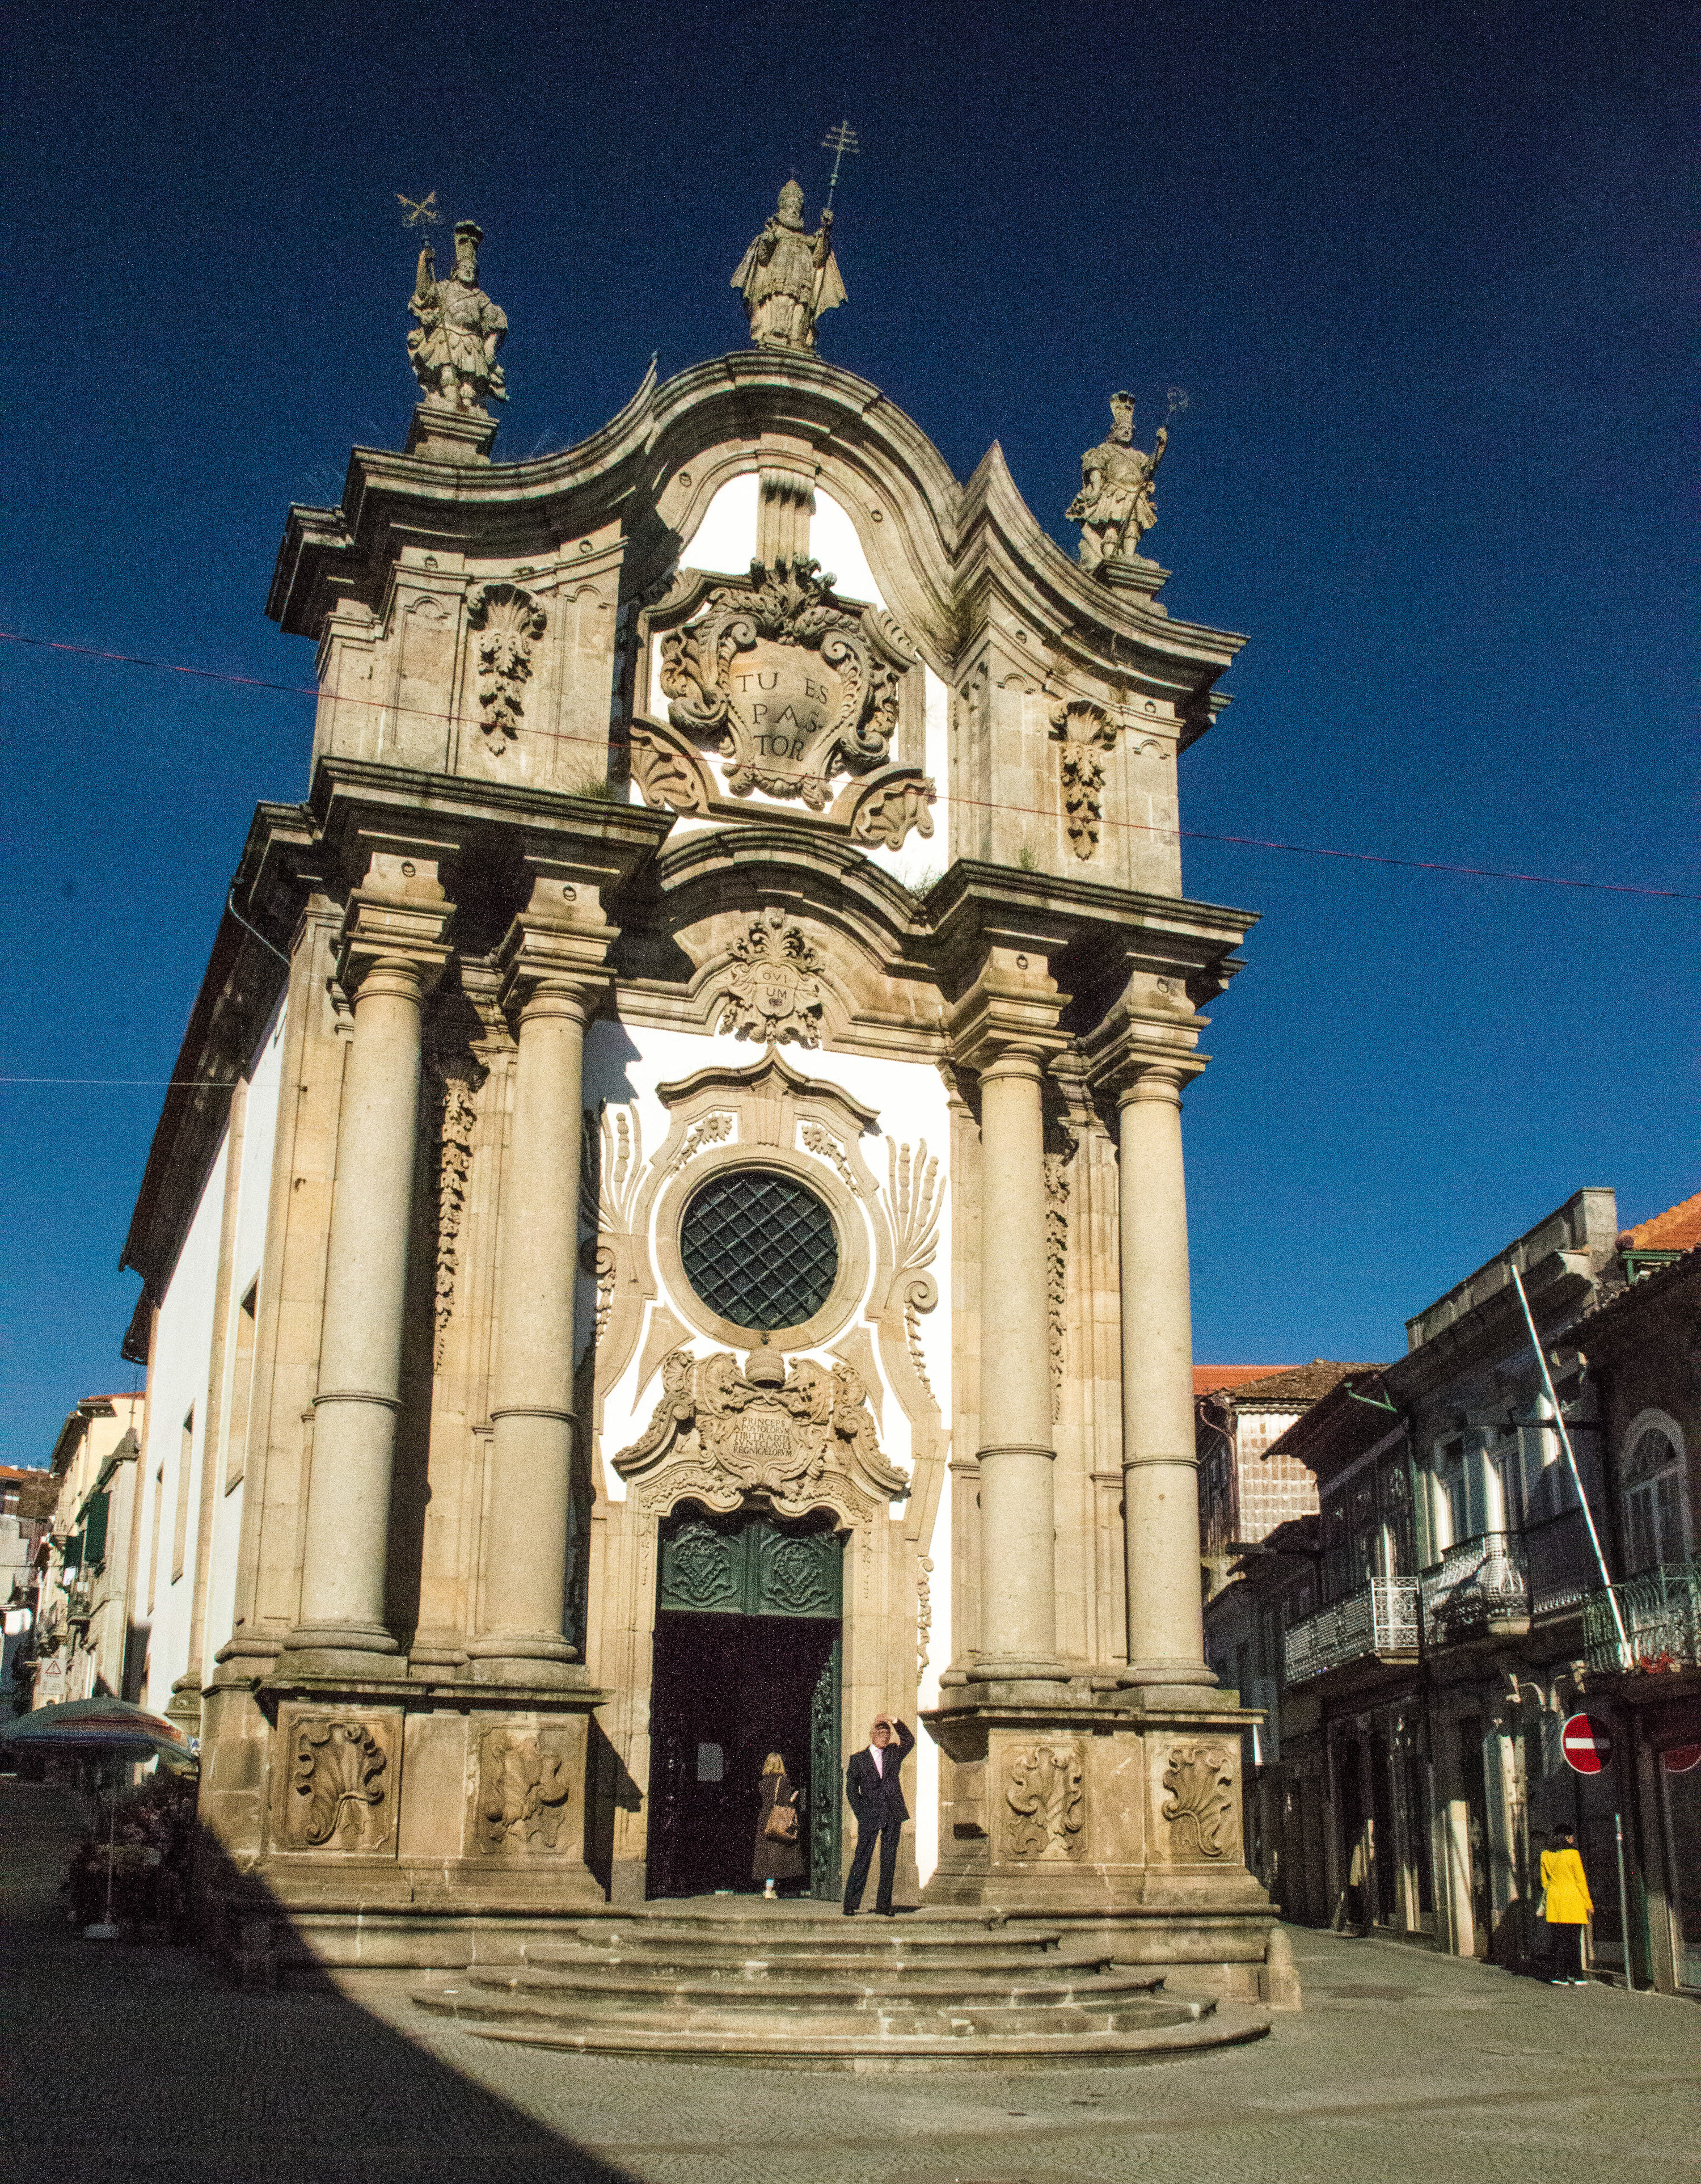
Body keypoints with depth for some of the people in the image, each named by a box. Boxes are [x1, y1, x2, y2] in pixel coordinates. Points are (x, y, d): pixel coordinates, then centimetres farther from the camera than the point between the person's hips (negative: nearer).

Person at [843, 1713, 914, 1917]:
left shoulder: (894, 1753, 14)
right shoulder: (858, 1759, 7)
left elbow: (909, 1742, -4)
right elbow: (851, 1789, 5)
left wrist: (895, 1722, -10)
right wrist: (861, 1813, -5)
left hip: (893, 1816, 2)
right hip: (869, 1816, -2)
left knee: (889, 1862, 3)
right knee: (862, 1860, -5)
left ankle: (884, 1906, 9)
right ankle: (850, 1905, 0)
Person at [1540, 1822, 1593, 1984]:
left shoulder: (1545, 1855, 6)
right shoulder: (1572, 1854, -9)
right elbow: (1580, 1880, -6)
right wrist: (1588, 1903, 1)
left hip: (1554, 1900, 5)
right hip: (1572, 1899, -5)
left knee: (1559, 1940, 7)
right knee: (1574, 1940, 2)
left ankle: (1559, 1976, 4)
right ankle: (1576, 1977, 4)